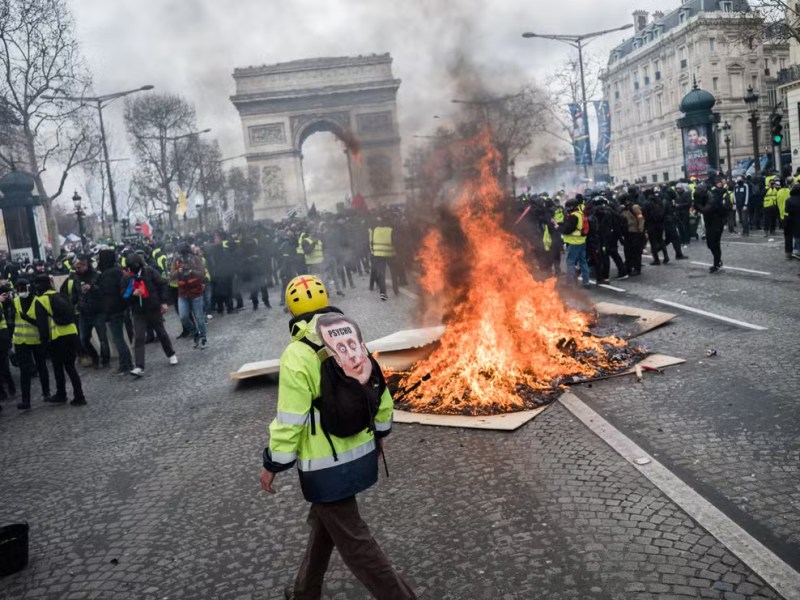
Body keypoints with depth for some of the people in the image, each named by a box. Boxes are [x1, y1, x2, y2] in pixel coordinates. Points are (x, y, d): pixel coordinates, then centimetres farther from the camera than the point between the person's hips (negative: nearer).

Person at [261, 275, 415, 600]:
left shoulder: (298, 354, -20)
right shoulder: (352, 335, 0)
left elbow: (290, 421, -19)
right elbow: (379, 389, 7)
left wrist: (272, 465, -6)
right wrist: (379, 432, 22)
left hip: (326, 467, -8)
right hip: (362, 454, 8)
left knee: (352, 539, 6)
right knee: (324, 520, 25)